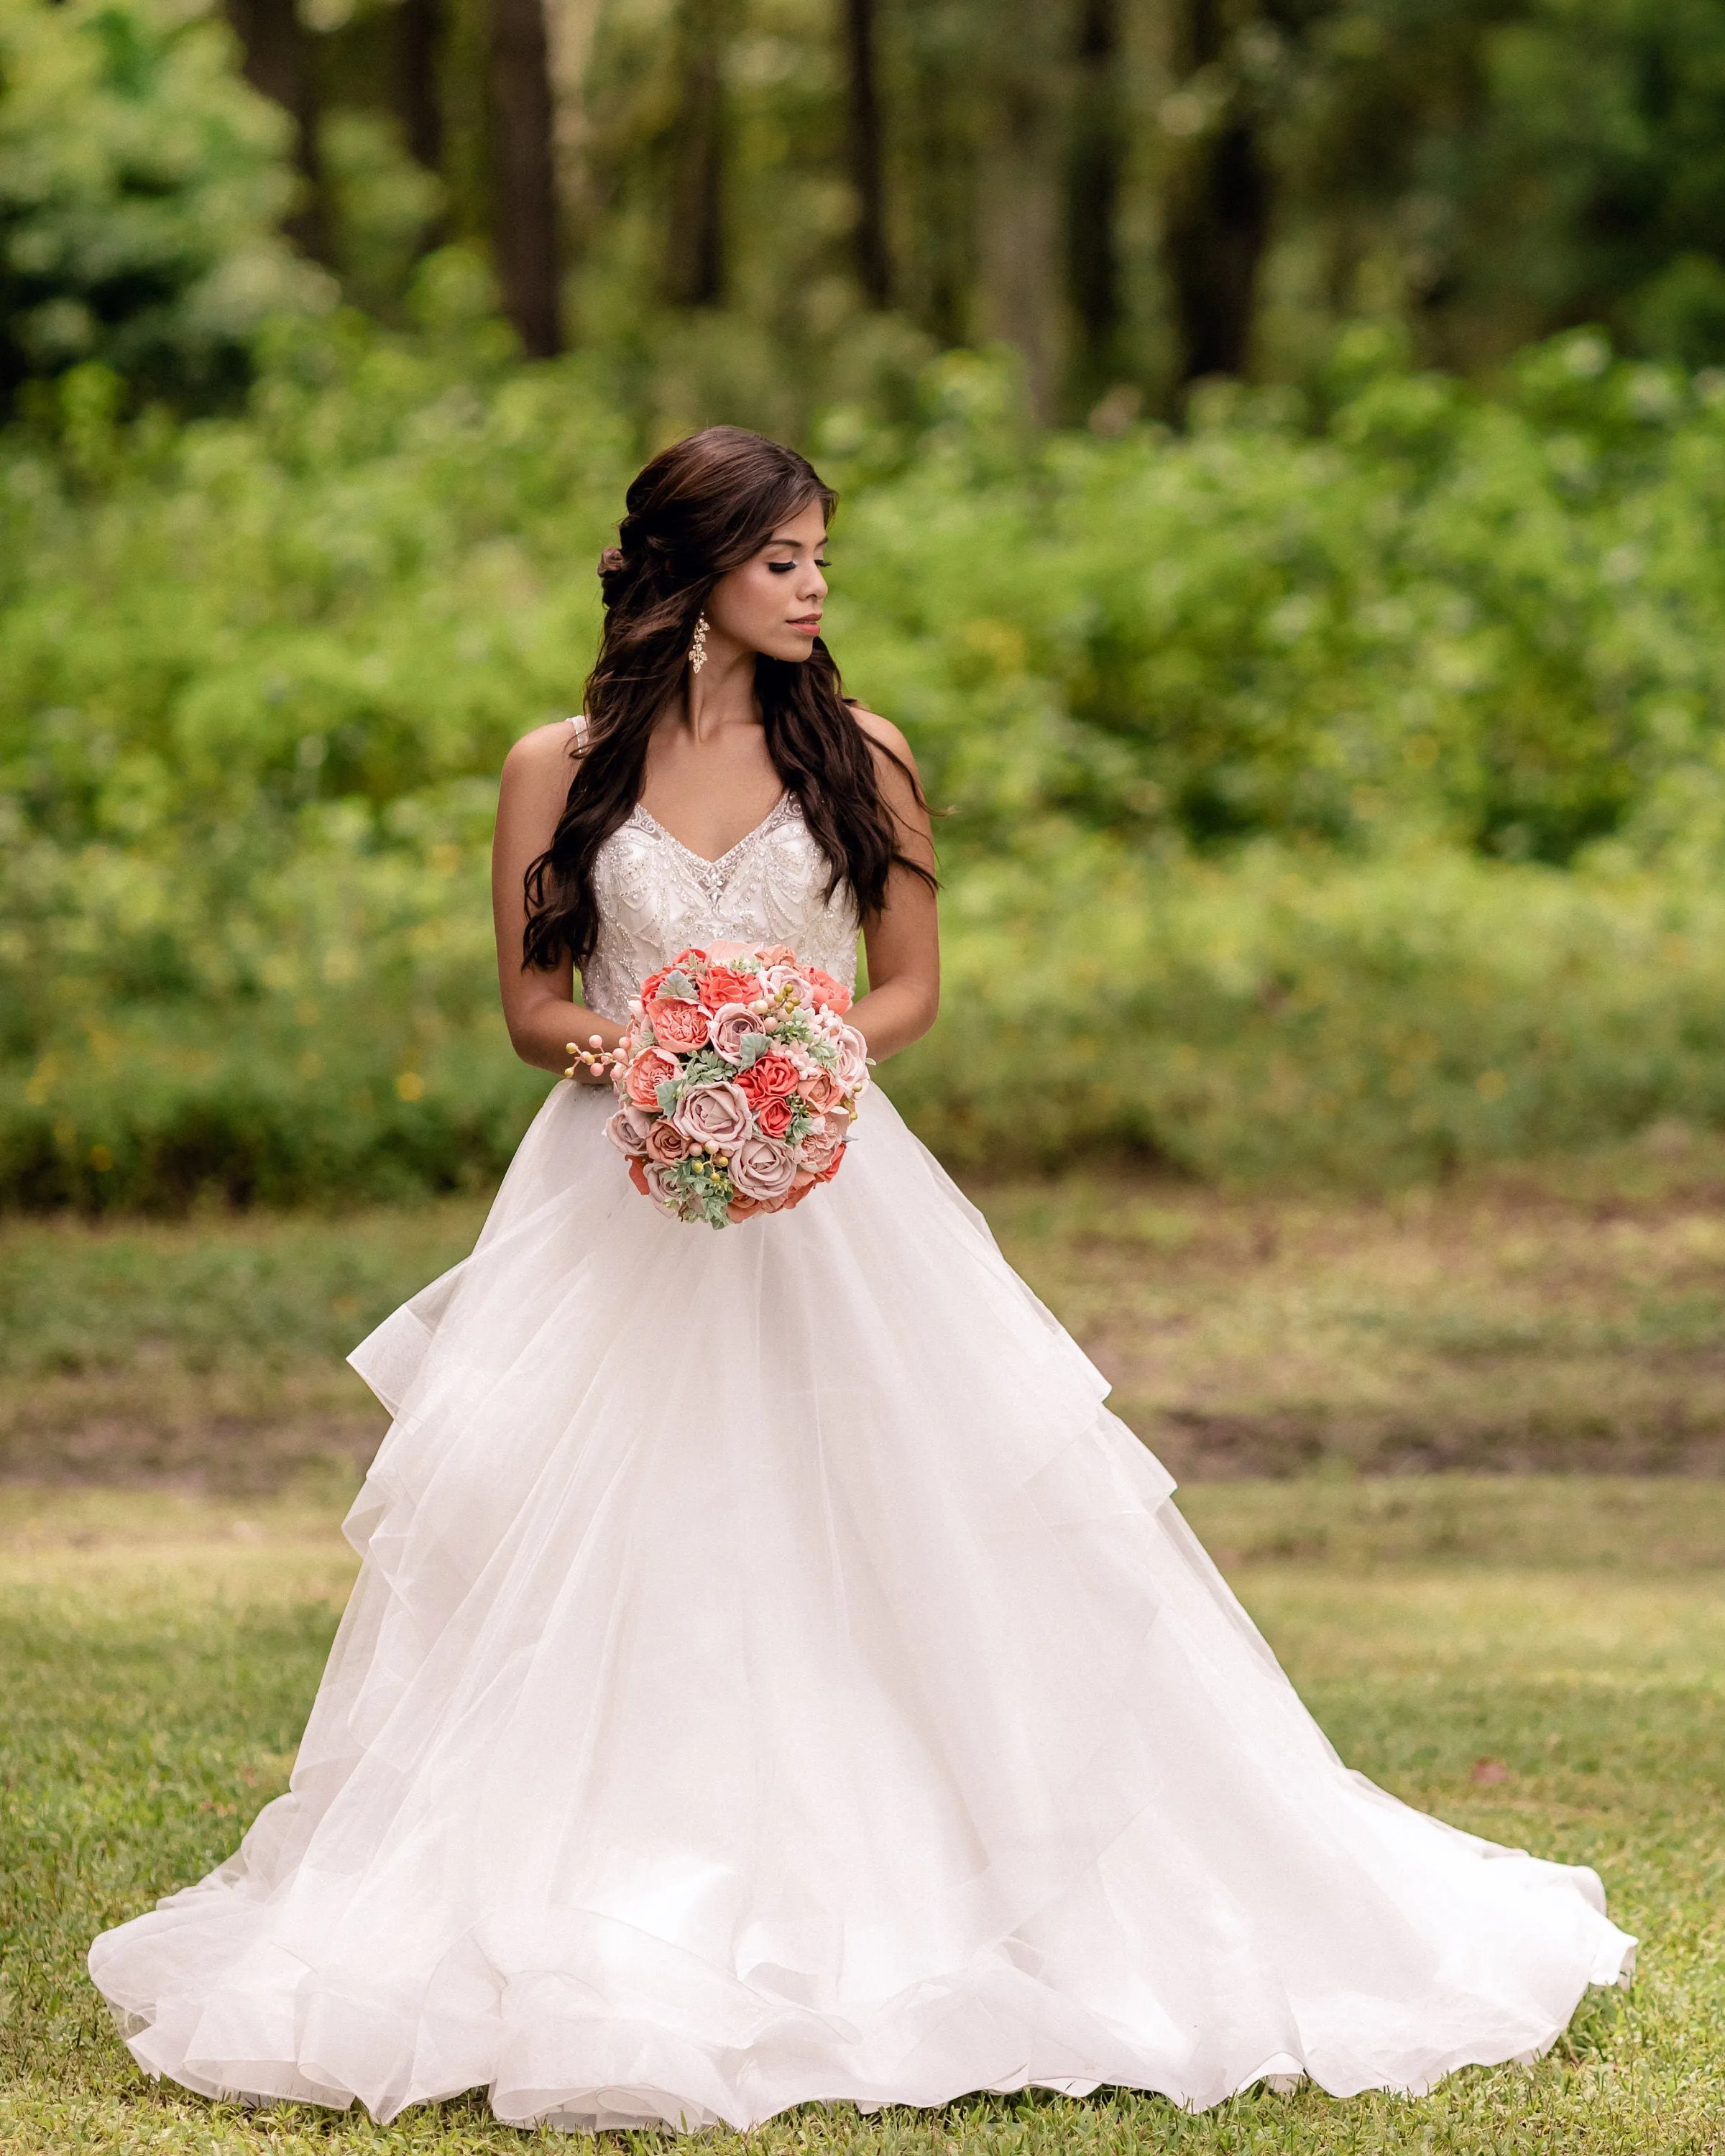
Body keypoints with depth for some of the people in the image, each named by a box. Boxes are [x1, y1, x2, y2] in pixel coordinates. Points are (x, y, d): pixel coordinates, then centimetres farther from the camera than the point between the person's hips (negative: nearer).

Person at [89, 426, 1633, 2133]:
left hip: (825, 1195, 1)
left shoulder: (857, 757, 3)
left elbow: (908, 986, 9)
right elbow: (531, 1006, 6)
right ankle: (610, 1926, 3)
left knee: (895, 1536, -3)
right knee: (590, 1551, -4)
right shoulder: (560, 769, 1)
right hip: (622, 1196, -1)